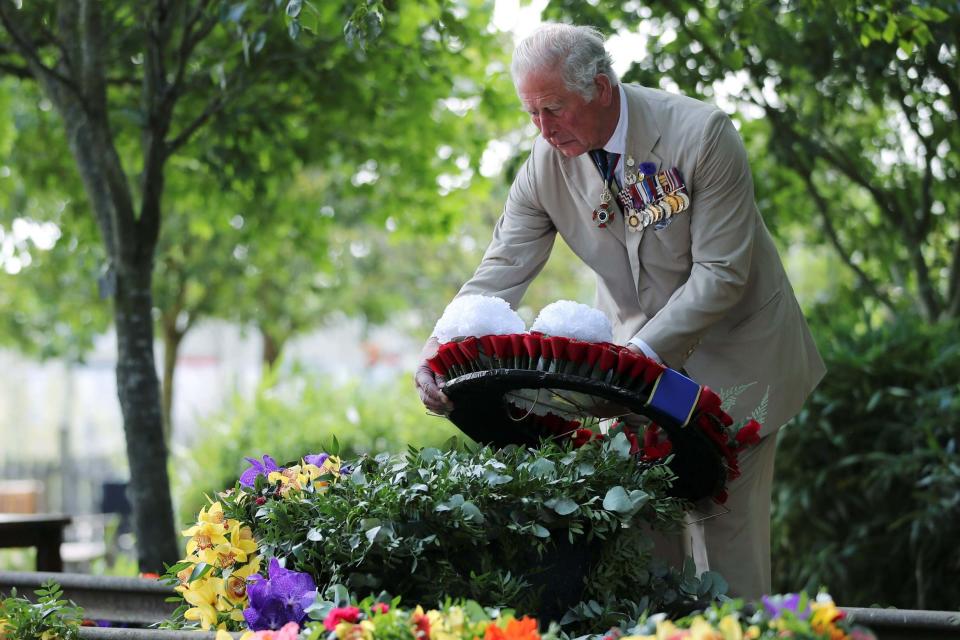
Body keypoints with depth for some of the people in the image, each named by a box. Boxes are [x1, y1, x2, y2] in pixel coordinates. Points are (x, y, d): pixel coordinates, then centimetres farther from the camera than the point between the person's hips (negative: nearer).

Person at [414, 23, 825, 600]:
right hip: (638, 352, 4)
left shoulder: (701, 134, -23)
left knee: (726, 528, -3)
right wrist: (438, 358, -26)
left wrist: (642, 352, -31)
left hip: (730, 356, -4)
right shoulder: (546, 163, -10)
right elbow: (499, 275, -10)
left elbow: (721, 274, -23)